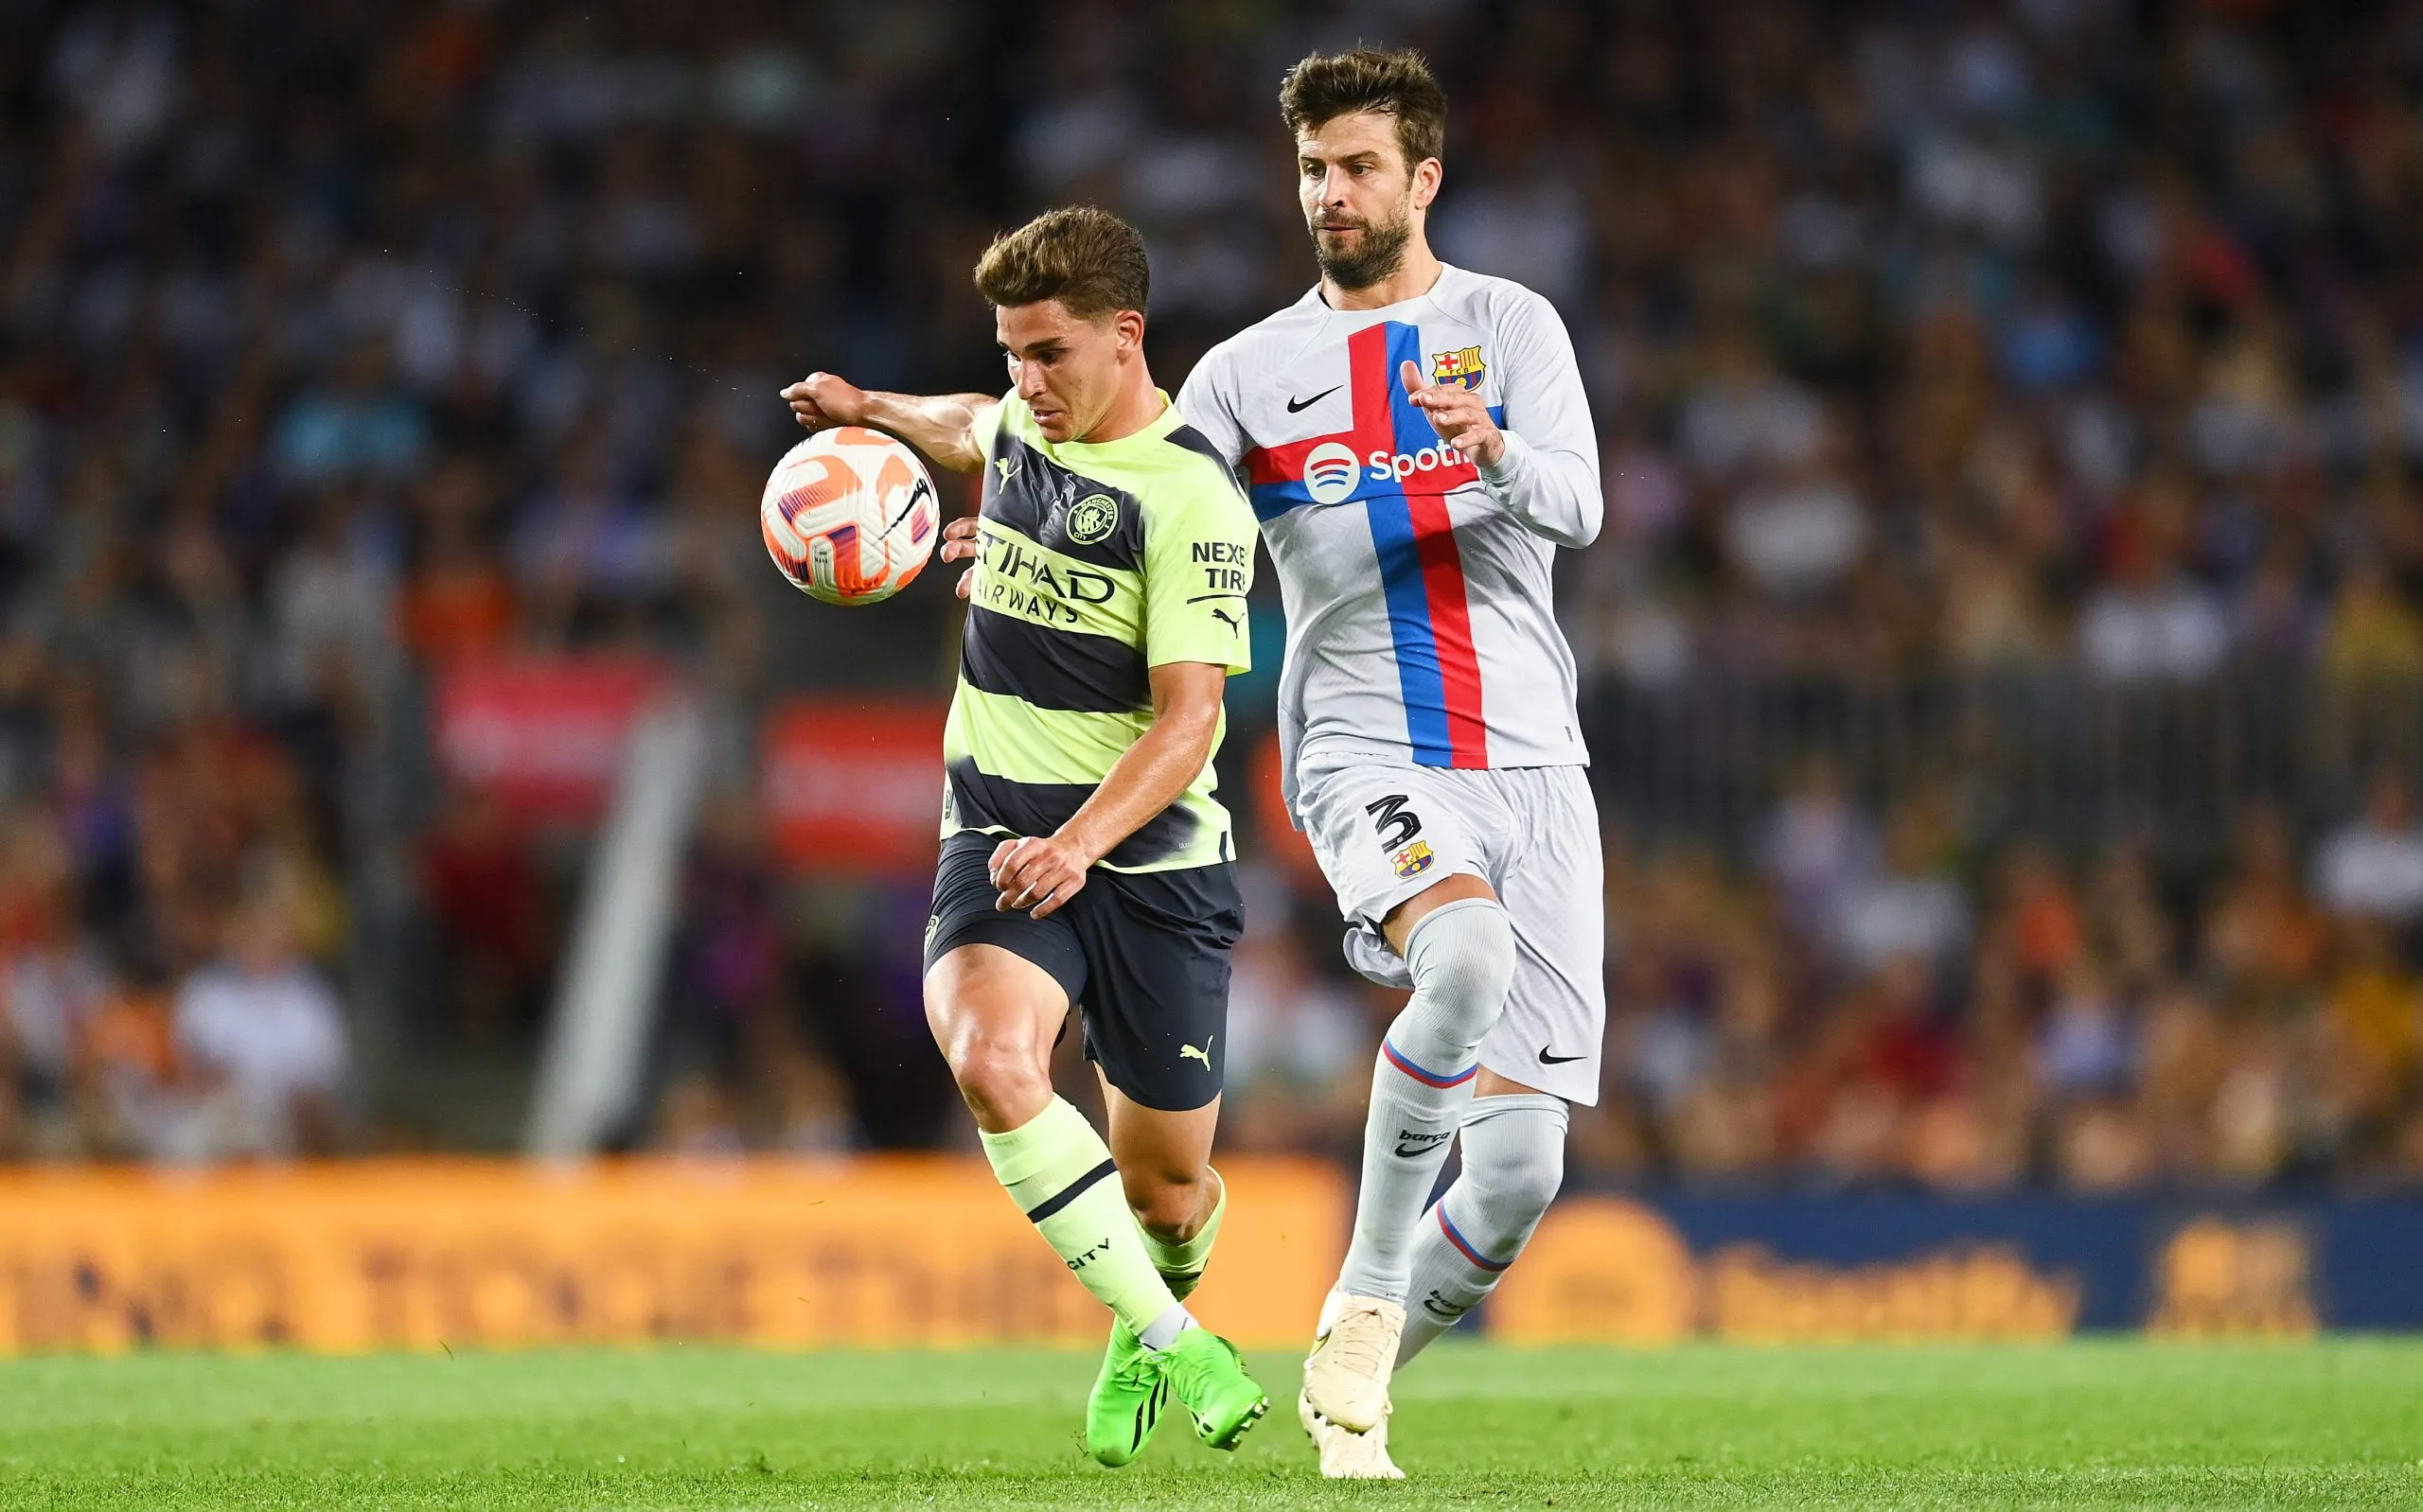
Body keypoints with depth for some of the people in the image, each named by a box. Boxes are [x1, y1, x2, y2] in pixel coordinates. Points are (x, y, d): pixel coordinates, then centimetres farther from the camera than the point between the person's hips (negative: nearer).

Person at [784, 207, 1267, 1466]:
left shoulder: (1193, 500, -13)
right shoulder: (1022, 426, 7)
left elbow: (1187, 722, -21)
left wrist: (1078, 843, -34)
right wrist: (875, 411, 45)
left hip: (1150, 858, -4)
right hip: (999, 841, 4)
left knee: (1165, 1191, 4)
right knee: (992, 1065, -29)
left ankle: (1146, 1325, 42)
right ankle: (1175, 1347, -22)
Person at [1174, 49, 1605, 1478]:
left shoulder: (1509, 326, 8)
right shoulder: (1250, 371, 11)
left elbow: (1578, 507, -7)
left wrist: (1492, 451, -29)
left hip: (1531, 765, 2)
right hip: (1368, 757, -2)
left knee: (1520, 1169, -5)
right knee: (1467, 954, -36)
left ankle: (1359, 1374, 19)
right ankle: (1364, 1301, -22)